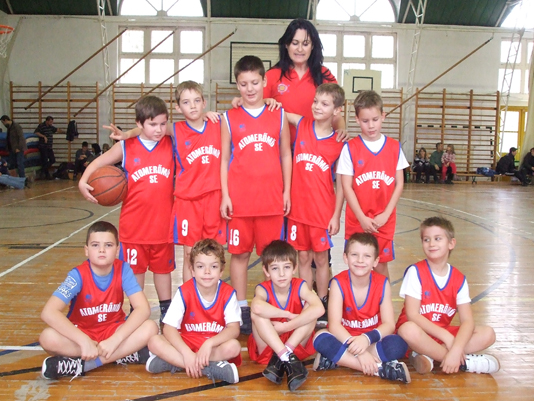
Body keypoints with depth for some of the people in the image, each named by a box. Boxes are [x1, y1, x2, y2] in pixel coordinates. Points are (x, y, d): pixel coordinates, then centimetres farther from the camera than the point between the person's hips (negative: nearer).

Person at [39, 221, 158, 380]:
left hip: (113, 330, 1)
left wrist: (115, 340, -34)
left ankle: (82, 365, -24)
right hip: (82, 333, -1)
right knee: (48, 338, -32)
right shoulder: (78, 275, -19)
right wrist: (84, 341, -39)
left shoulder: (123, 270, -15)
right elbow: (49, 312, -30)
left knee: (150, 328, -26)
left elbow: (143, 308, -22)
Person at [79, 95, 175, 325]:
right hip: (134, 223, 0)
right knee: (135, 269, 12)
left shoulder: (171, 144, -1)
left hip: (163, 222, 0)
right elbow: (99, 162, 9)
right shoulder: (126, 147, -2)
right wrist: (83, 181, -5)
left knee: (163, 267, 13)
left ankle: (166, 311, 29)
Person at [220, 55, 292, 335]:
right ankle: (242, 309, 17)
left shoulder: (279, 115, 7)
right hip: (239, 199, 0)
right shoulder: (229, 118, 6)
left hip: (272, 198, 0)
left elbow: (285, 155, 10)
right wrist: (225, 195, -2)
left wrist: (287, 192, 5)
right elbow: (223, 159, 5)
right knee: (239, 253, 5)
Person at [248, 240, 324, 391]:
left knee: (311, 308, -23)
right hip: (267, 347, -1)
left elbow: (319, 309, -33)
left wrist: (286, 326, -33)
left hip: (296, 345, 2)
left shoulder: (300, 286, -11)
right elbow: (257, 307, -42)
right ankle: (288, 359, -32)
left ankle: (280, 361, -28)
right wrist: (288, 315, -31)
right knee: (256, 313, -28)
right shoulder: (263, 289, -14)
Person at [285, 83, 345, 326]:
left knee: (321, 258, 9)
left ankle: (322, 305, 23)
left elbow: (340, 184, -2)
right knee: (303, 258, 10)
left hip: (323, 210, -2)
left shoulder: (339, 144, -4)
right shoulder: (301, 124, 2)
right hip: (298, 207, 2)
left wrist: (336, 216, -5)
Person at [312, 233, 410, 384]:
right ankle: (380, 368, -32)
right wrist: (359, 352, -37)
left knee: (398, 344, -29)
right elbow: (334, 325, -24)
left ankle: (335, 359, -26)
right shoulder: (338, 283, -15)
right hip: (345, 338, -1)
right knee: (321, 339, -32)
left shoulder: (382, 283, -10)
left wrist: (367, 338, -35)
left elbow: (389, 324, -14)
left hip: (371, 341, 1)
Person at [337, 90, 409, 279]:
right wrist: (362, 218, -10)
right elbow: (347, 187, -5)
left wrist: (386, 214, -5)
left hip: (384, 221, 1)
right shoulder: (350, 148, -5)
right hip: (357, 220, -1)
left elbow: (399, 184, 5)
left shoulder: (394, 147, 2)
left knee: (380, 266, 7)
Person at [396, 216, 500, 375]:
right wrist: (447, 338, -20)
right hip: (420, 332, -4)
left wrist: (456, 349, -28)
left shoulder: (459, 279, -2)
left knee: (488, 334, -15)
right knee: (409, 330, -38)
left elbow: (467, 320, -10)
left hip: (445, 334, 4)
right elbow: (412, 315, -18)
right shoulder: (415, 272, -13)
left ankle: (428, 356, -21)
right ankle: (464, 362, -20)